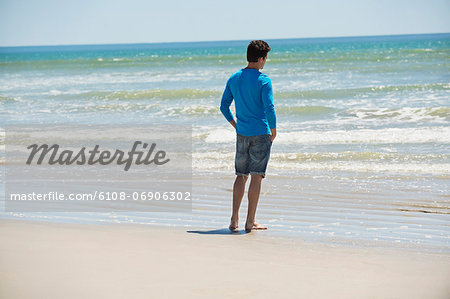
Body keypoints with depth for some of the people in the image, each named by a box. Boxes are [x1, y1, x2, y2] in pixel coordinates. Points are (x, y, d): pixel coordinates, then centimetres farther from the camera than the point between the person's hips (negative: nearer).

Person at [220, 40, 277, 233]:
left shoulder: (234, 79, 7)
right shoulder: (263, 80, -11)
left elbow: (224, 106, 10)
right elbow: (269, 108, -16)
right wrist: (273, 131, -2)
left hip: (242, 134, 5)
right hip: (260, 134, -5)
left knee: (241, 176, 13)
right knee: (256, 177, -1)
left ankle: (234, 220, 8)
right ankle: (250, 222, 0)